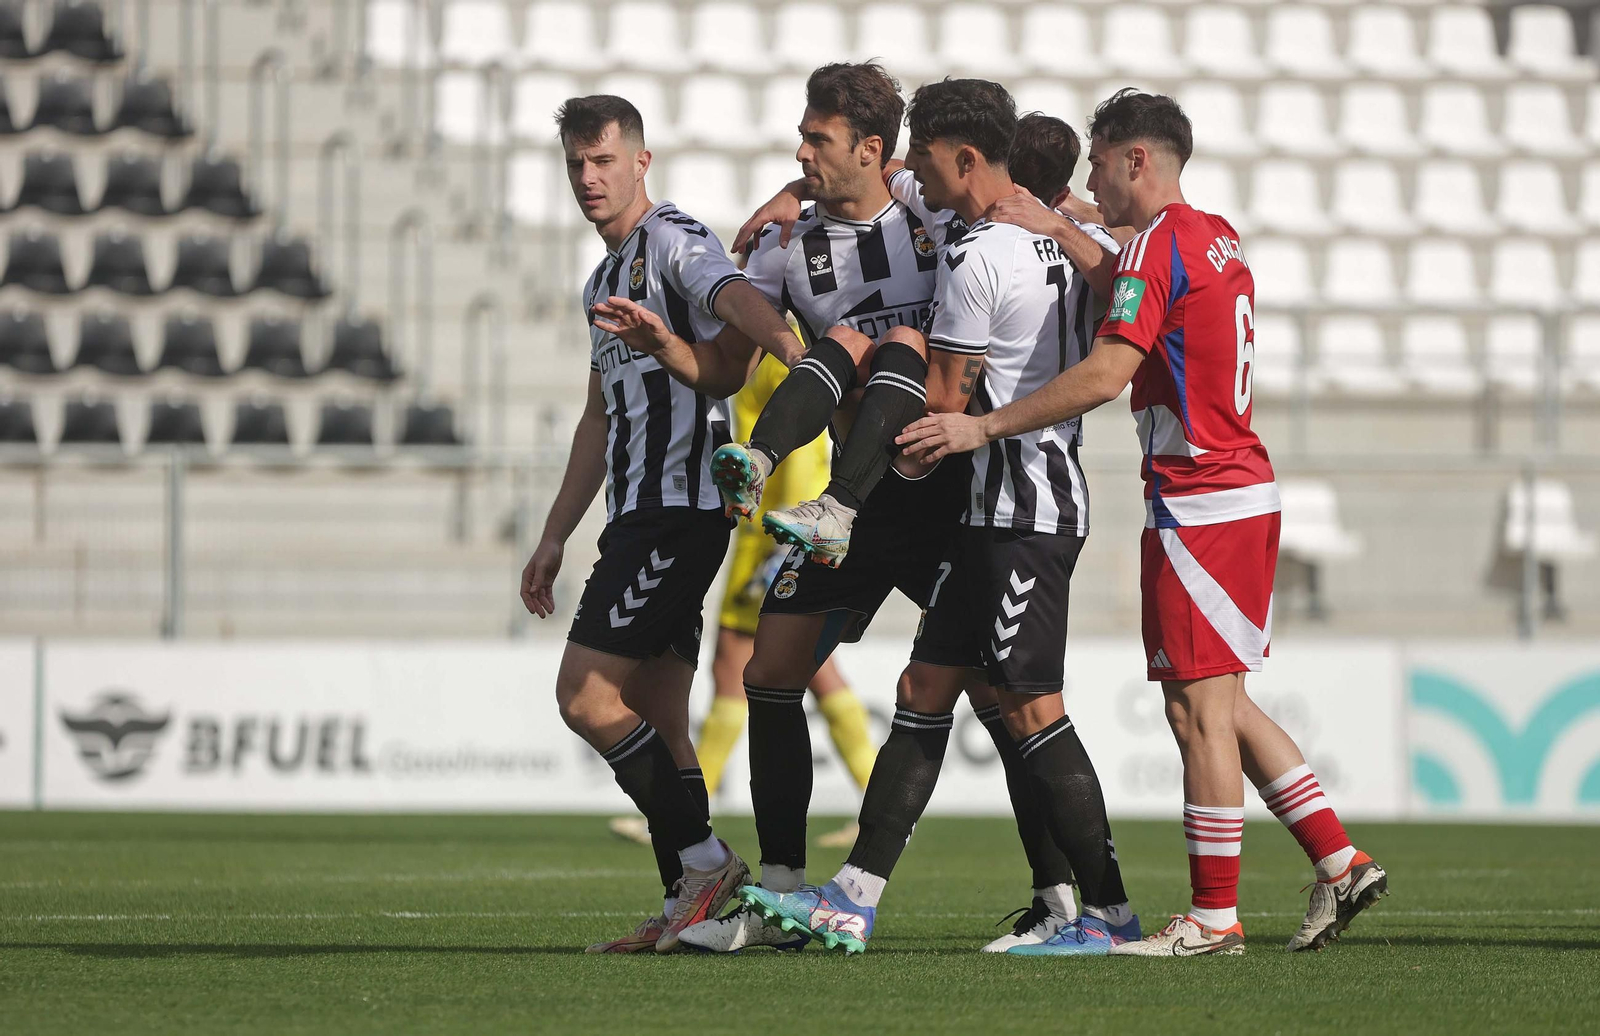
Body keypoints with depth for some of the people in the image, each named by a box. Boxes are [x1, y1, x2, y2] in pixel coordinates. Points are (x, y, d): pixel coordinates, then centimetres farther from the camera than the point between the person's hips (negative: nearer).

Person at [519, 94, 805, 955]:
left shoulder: (675, 241, -8)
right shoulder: (605, 279, 22)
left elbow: (737, 299, -30)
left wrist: (796, 353, -51)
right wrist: (554, 537, 27)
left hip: (678, 505, -10)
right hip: (640, 515, 10)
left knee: (585, 695, -13)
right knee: (654, 722, 7)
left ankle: (705, 862, -10)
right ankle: (685, 906, 7)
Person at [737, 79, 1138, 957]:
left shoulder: (972, 263, -17)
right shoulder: (1063, 236, 8)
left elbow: (943, 407, -14)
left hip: (1020, 512, -10)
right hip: (993, 512, 10)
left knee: (1030, 710, -7)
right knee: (925, 690, 8)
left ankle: (1109, 916, -3)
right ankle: (853, 901, 8)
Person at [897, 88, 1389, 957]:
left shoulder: (1158, 247, -13)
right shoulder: (1217, 239, 14)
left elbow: (1105, 374, -21)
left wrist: (983, 427, -20)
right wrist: (1052, 229, 19)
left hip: (1197, 508, -9)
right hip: (1246, 494, 9)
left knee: (1199, 709, -6)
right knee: (1222, 705, 14)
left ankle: (1213, 916, -4)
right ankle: (1340, 864, 12)